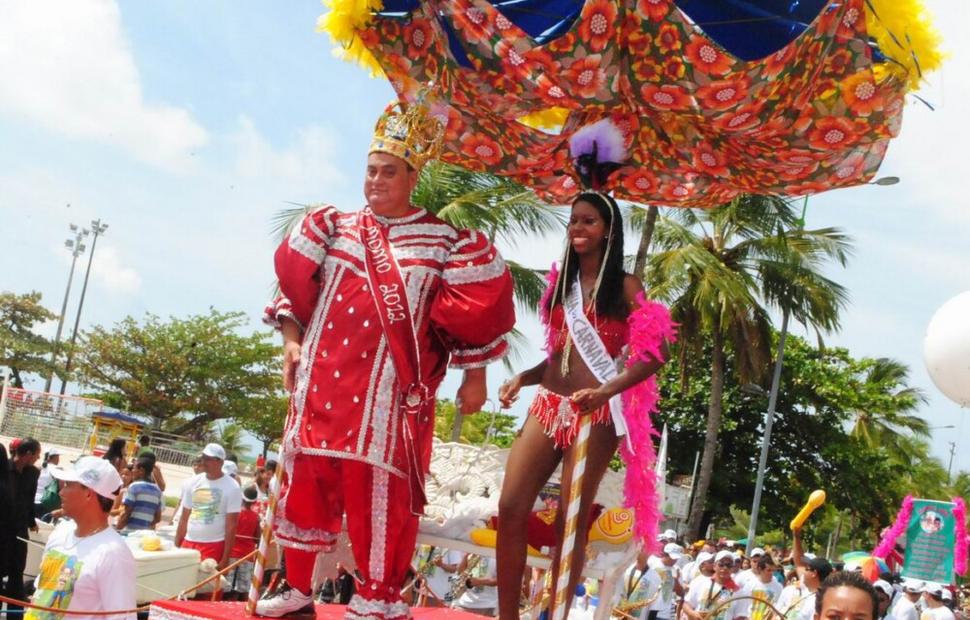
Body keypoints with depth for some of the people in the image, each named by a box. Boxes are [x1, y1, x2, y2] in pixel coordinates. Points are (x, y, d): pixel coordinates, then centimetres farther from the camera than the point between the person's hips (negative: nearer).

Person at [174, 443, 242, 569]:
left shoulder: (231, 488, -6)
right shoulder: (192, 483, 8)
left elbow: (231, 525, -7)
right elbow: (184, 518, 13)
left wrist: (225, 558, -10)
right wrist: (176, 548, 8)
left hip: (214, 546, -5)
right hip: (189, 543, 5)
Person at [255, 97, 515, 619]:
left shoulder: (443, 240, 4)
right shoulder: (335, 228, 13)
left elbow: (478, 310, 2)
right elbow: (296, 284, 18)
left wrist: (474, 377, -1)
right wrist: (291, 339, 5)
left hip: (391, 387, -3)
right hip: (323, 380, 4)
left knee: (380, 488, -6)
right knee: (306, 479, 5)